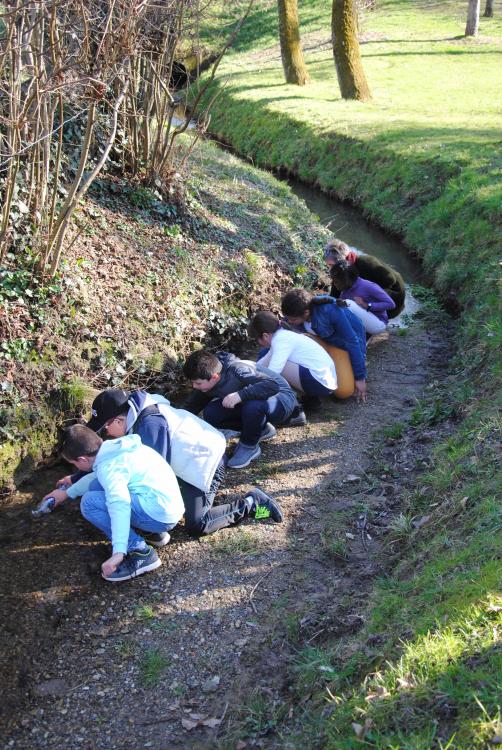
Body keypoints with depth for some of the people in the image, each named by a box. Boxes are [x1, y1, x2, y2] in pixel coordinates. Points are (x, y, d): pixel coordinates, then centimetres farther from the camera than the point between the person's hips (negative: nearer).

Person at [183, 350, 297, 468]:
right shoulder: (206, 383, -11)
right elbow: (191, 407, 2)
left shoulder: (236, 370, -34)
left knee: (253, 406, -40)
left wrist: (240, 395, -47)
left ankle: (249, 446, -10)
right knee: (210, 414, -10)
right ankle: (261, 430, 7)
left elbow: (273, 385, -42)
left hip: (281, 400, -7)